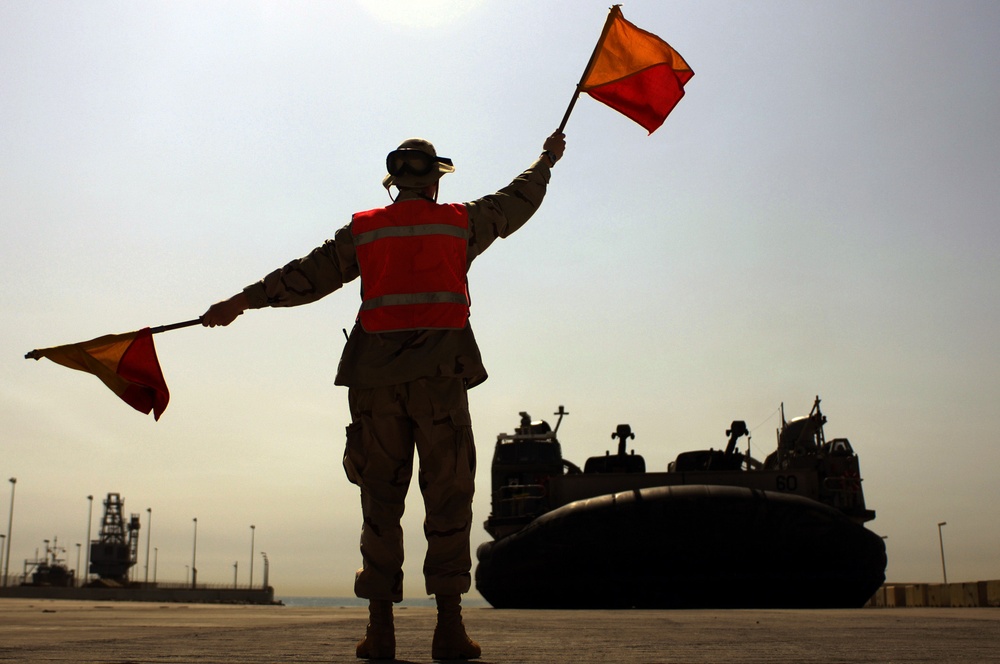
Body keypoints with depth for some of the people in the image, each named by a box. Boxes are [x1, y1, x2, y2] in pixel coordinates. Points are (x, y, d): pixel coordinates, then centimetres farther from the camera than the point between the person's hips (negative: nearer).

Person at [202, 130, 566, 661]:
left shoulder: (363, 229, 12)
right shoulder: (461, 222, 11)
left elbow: (308, 275, 10)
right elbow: (517, 201, 26)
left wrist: (242, 301, 19)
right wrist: (546, 160, 44)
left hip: (376, 380, 2)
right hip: (440, 376, -1)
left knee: (381, 498, 6)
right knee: (448, 497, 2)